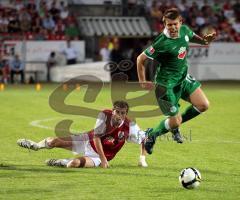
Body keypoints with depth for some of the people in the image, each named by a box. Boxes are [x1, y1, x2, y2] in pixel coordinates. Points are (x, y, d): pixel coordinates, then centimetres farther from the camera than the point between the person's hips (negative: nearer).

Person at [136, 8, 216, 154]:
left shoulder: (184, 30, -6)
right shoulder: (162, 43, -26)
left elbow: (192, 37, 20)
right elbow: (141, 59, -16)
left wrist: (205, 40, -2)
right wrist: (142, 82, -11)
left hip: (184, 78, 7)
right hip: (167, 84, -7)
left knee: (203, 105, -5)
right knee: (175, 121, -4)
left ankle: (175, 125, 19)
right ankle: (151, 135, 25)